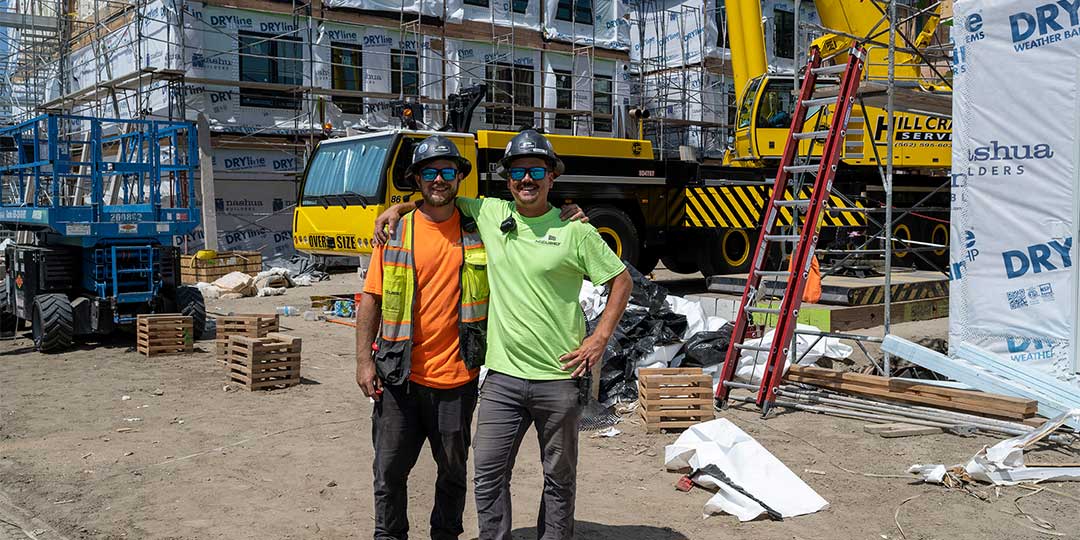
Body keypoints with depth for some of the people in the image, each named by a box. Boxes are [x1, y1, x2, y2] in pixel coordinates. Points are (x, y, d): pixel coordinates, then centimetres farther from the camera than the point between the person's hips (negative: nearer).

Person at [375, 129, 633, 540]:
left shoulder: (574, 231, -3)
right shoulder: (490, 214, 5)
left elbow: (621, 280, 4)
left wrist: (600, 339, -3)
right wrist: (399, 207, 10)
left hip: (560, 377, -2)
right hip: (503, 375, 2)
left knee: (559, 478, 12)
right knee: (488, 475, 4)